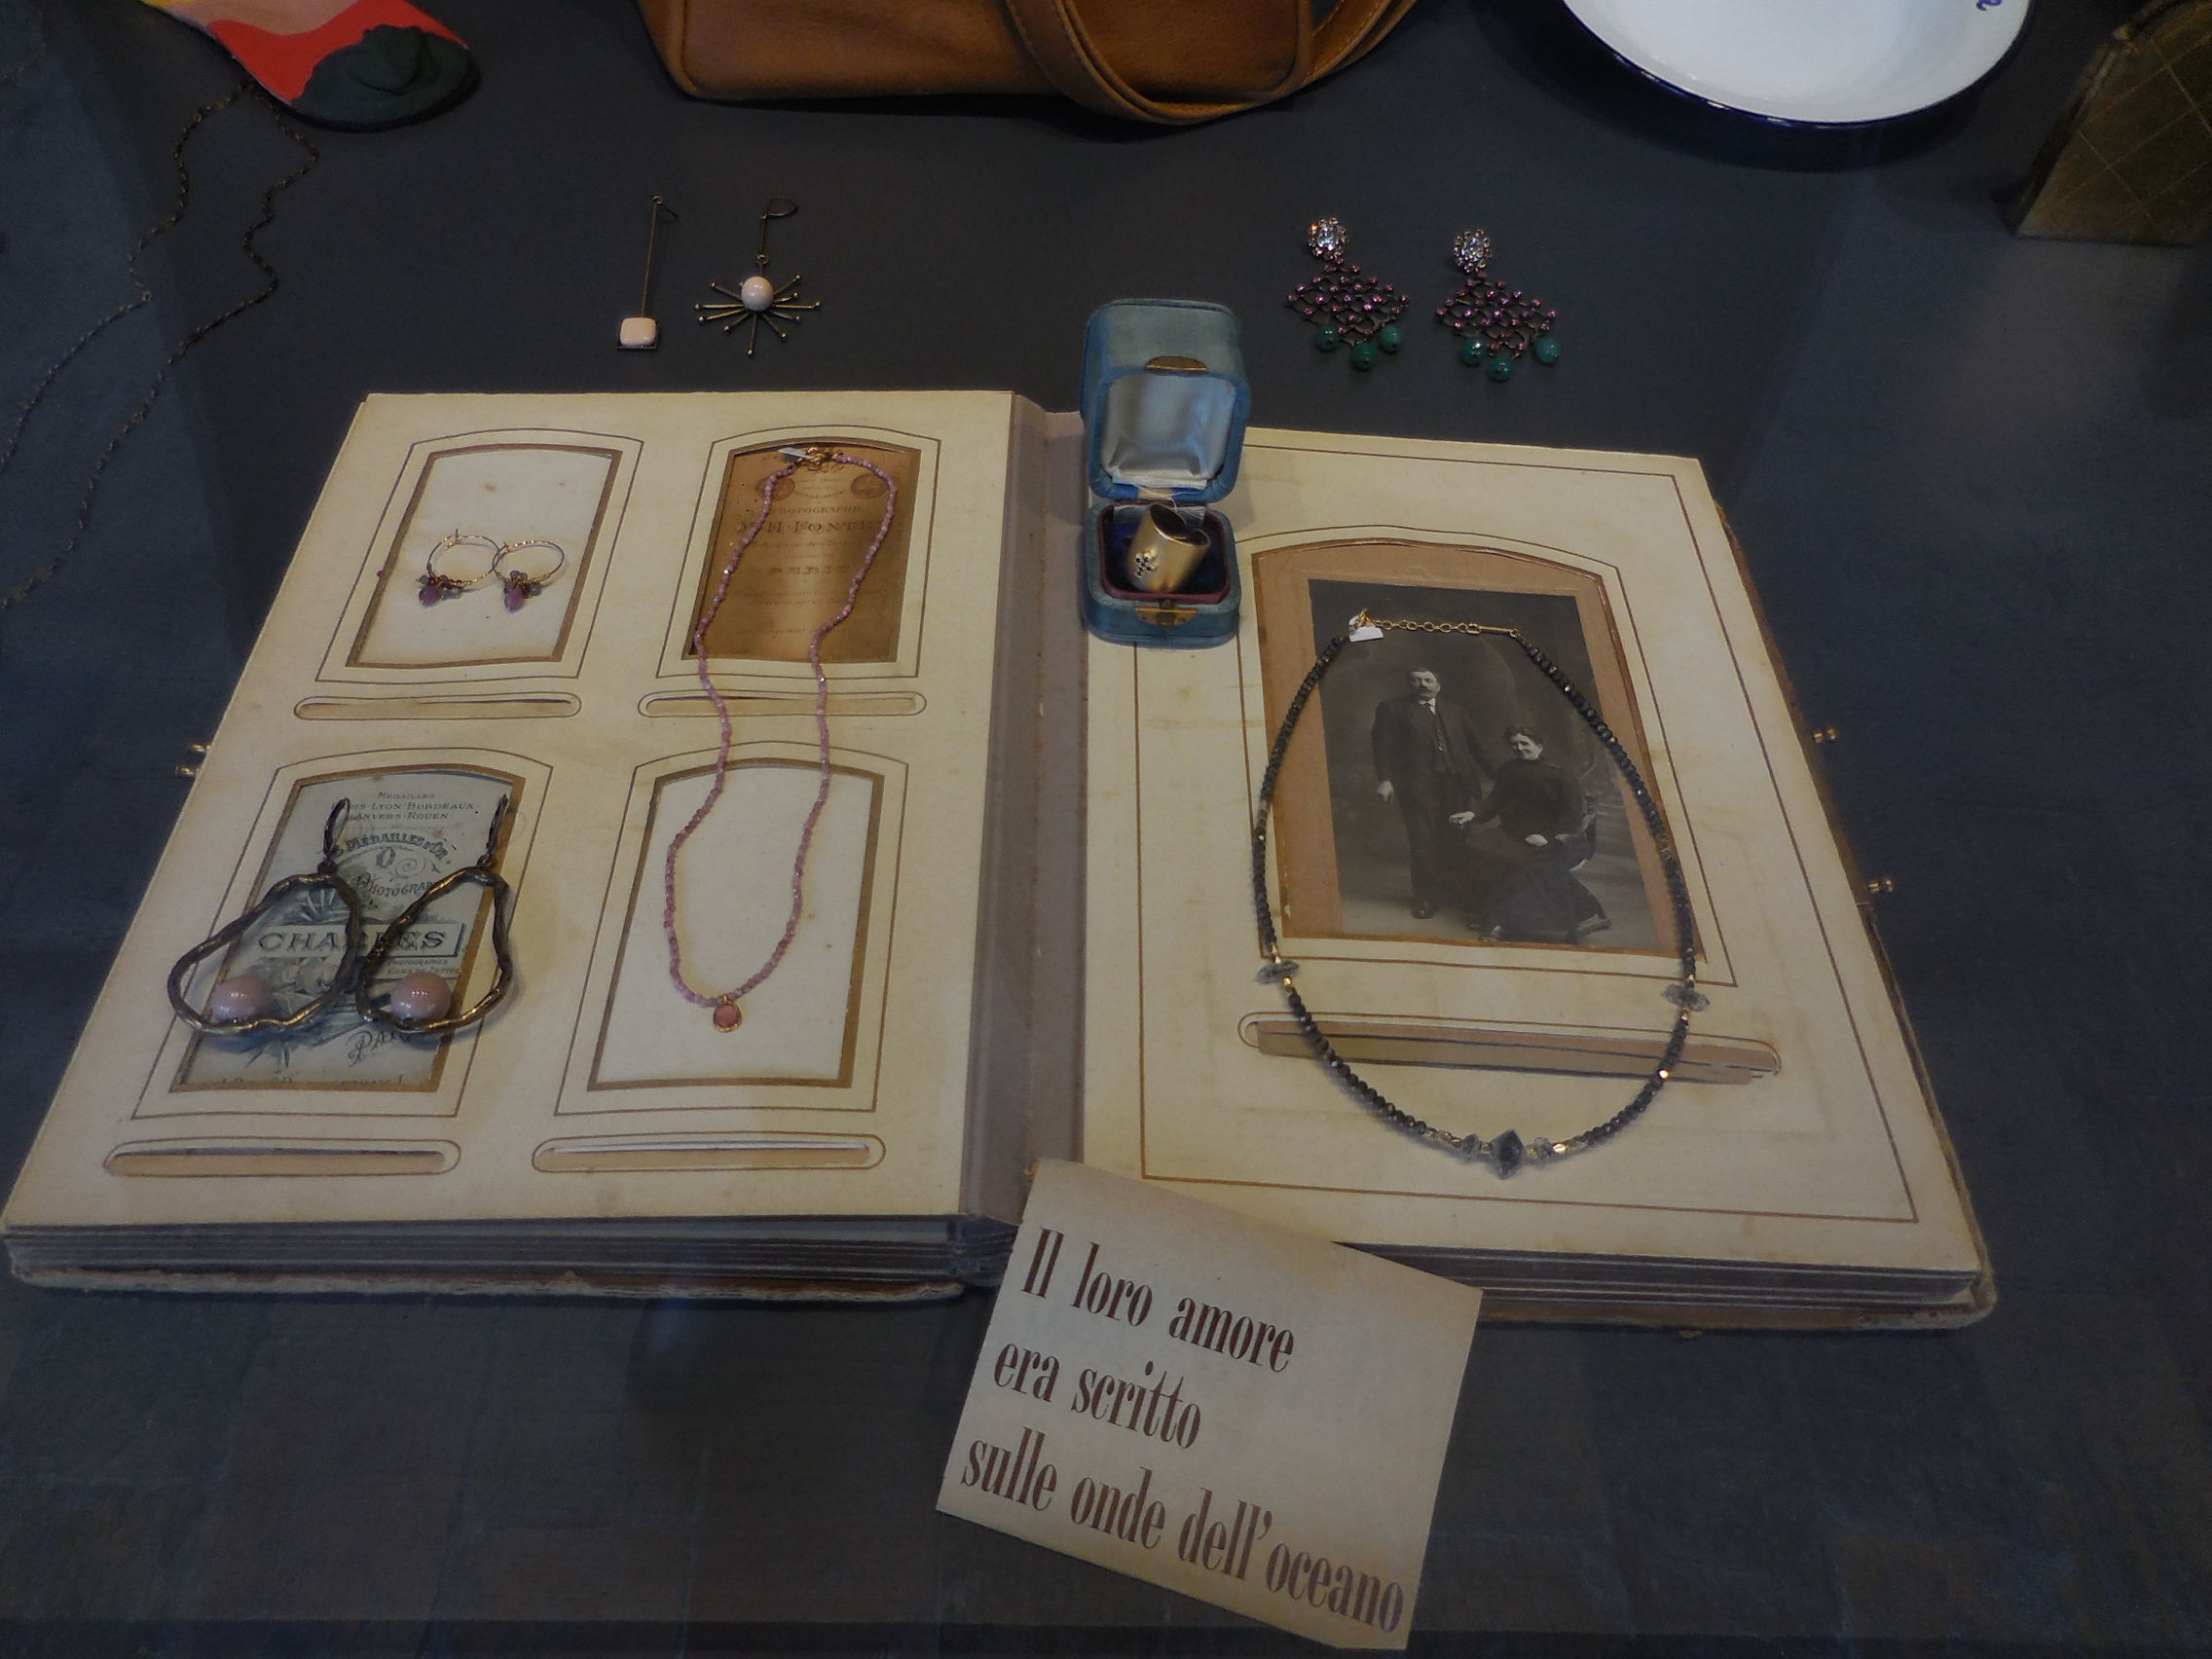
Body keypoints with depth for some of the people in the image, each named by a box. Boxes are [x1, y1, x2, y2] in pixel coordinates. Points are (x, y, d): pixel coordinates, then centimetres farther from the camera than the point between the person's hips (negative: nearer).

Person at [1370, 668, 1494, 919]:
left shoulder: (1454, 710, 21)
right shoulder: (1392, 708, 8)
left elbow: (1474, 745, 21)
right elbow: (1384, 745, -1)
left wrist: (1493, 773, 15)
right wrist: (1384, 778, -13)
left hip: (1457, 783, 4)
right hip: (1418, 785, -3)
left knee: (1455, 841, 2)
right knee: (1423, 842, -5)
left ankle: (1452, 890, 14)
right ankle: (1426, 898, 1)